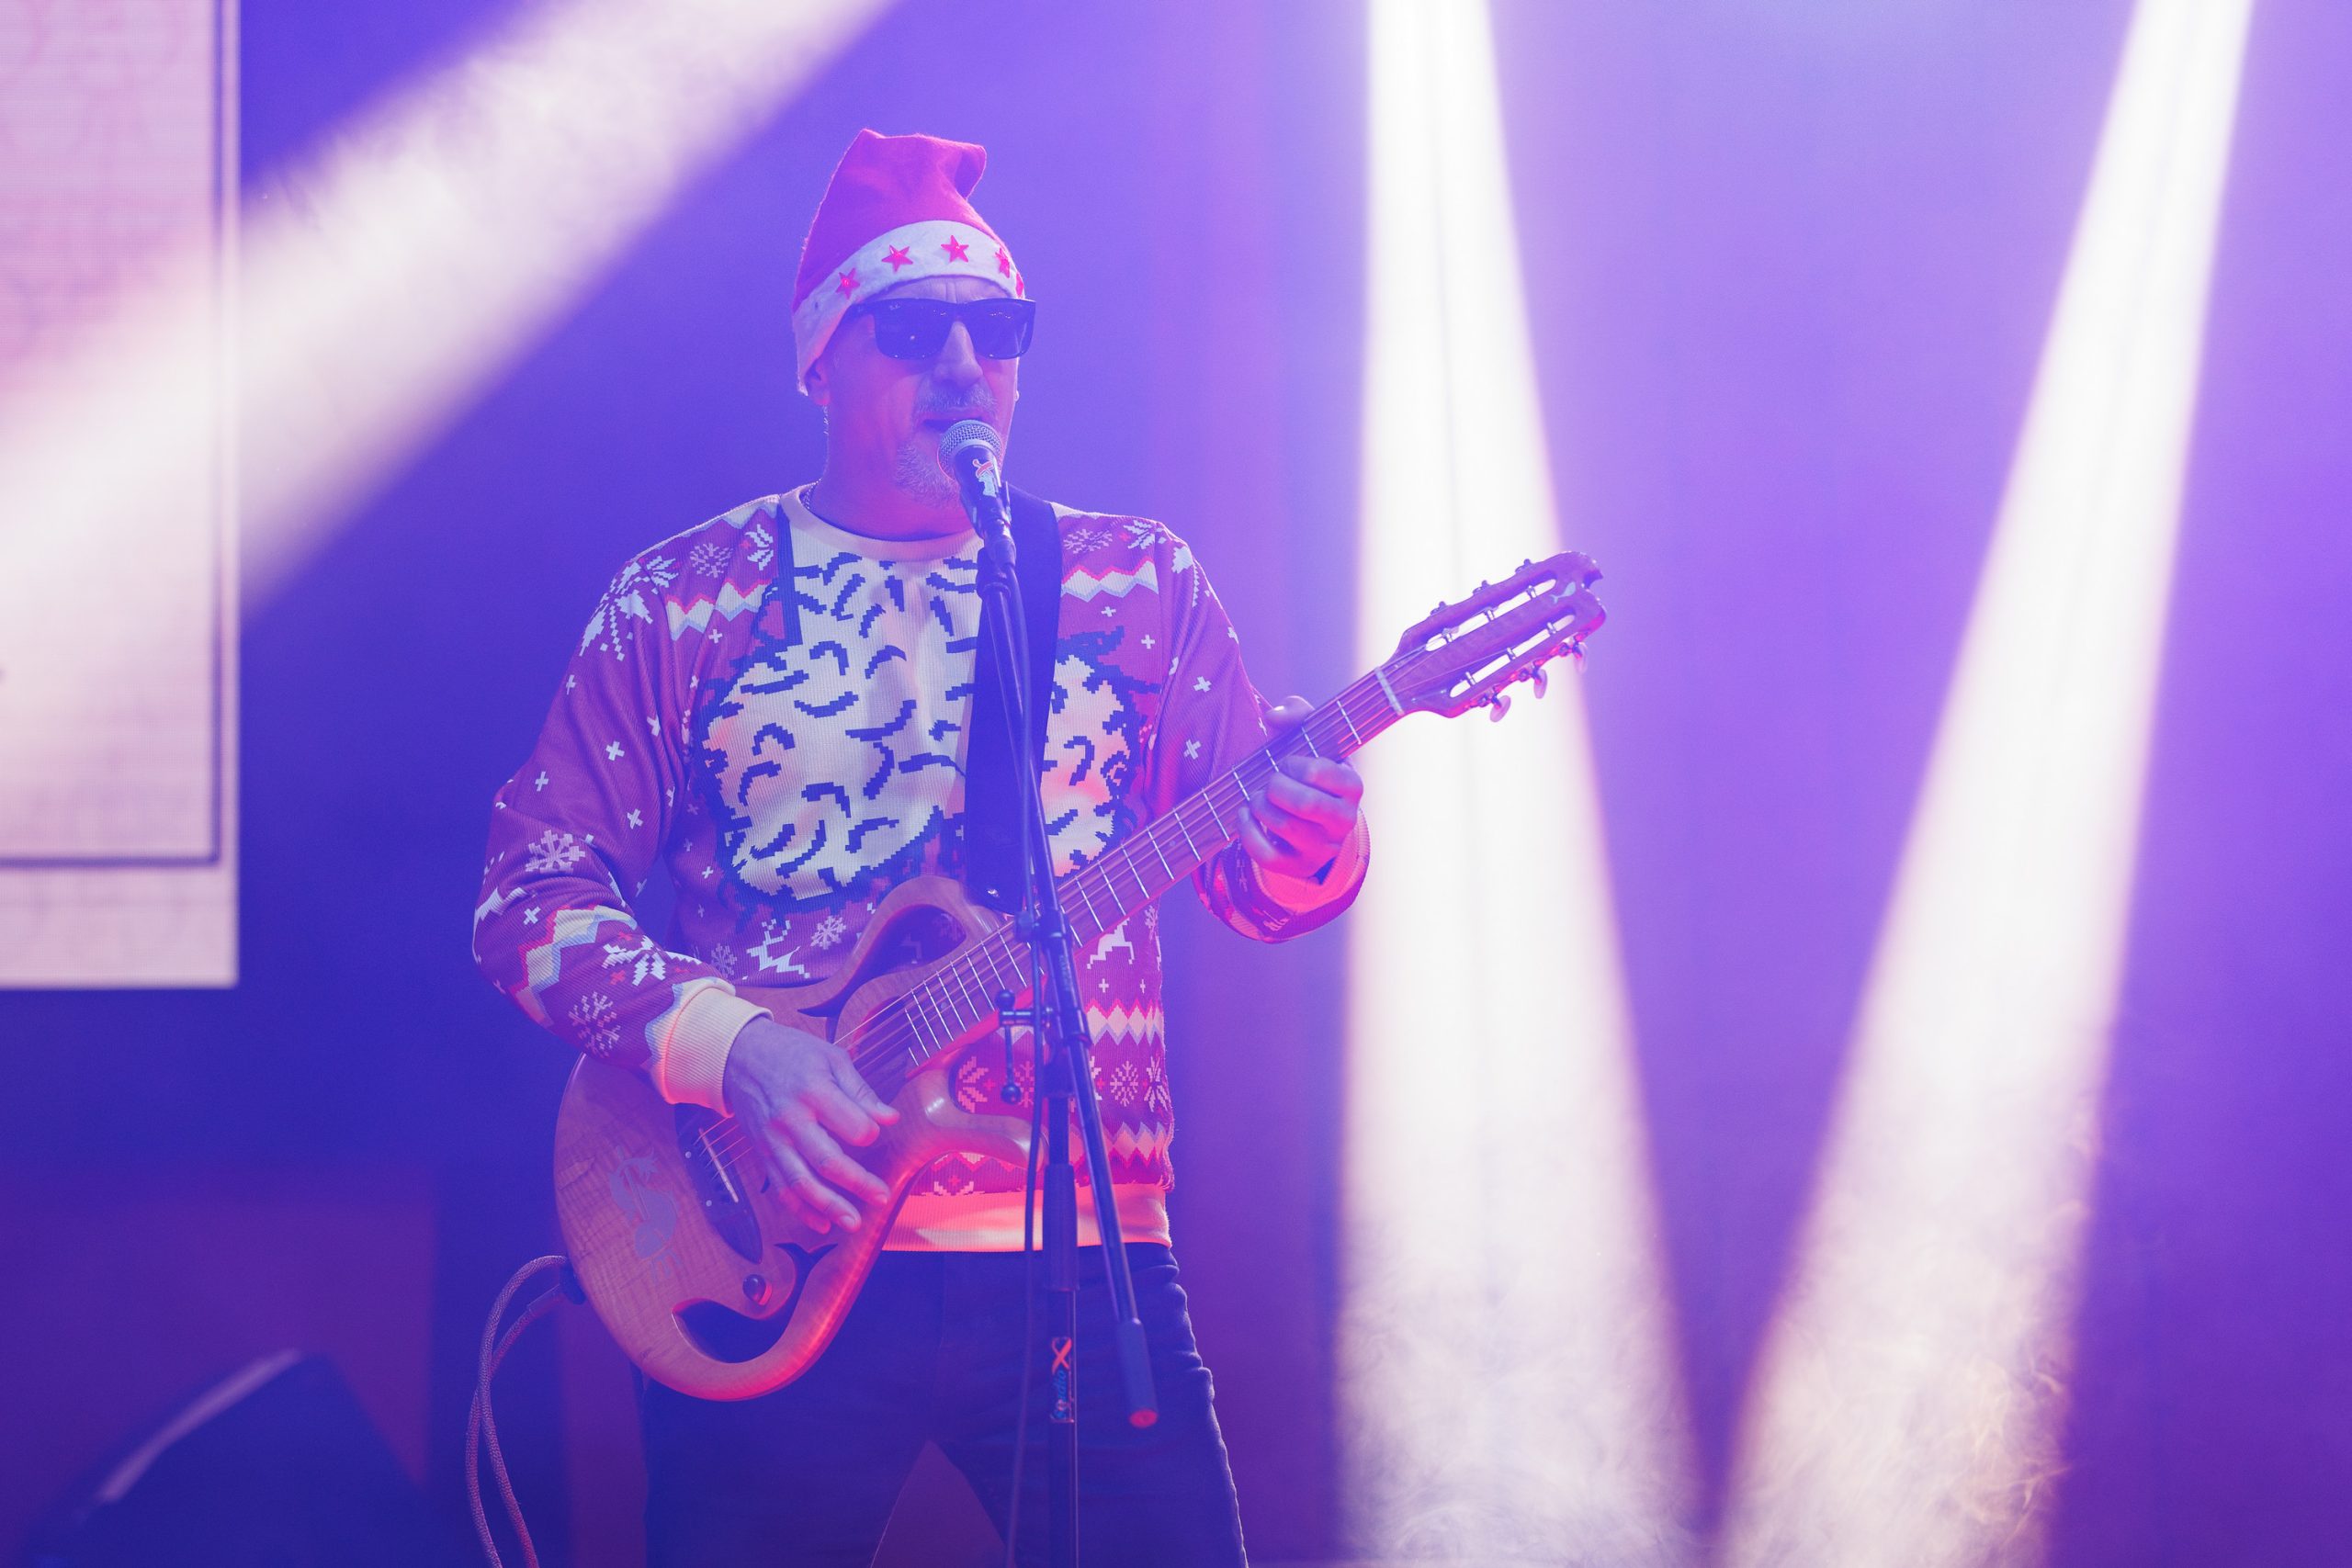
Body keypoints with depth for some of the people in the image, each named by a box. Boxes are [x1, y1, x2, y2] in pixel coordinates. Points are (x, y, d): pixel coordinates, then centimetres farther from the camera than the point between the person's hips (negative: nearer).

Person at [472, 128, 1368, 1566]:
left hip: (1086, 1263, 1)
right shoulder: (683, 600, 6)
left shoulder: (1140, 581, 11)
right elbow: (533, 889, 2)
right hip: (769, 1257, -1)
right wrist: (725, 1044, -15)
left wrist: (1308, 839, -16)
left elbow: (1258, 885, 8)